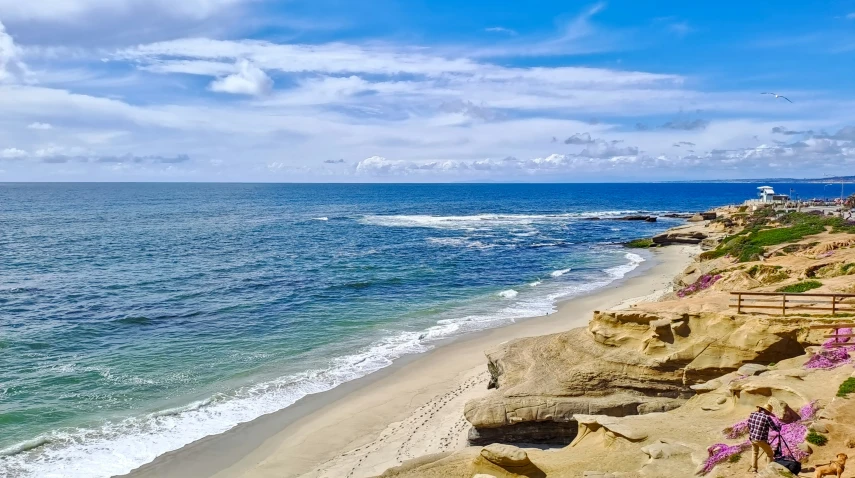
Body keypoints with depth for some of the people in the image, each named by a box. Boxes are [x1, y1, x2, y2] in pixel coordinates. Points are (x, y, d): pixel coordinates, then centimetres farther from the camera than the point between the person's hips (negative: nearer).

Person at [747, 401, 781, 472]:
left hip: (752, 438, 6)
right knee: (770, 454, 16)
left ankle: (753, 467, 27)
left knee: (754, 452, 28)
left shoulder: (752, 415, 1)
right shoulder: (767, 417, -15)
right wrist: (780, 427, 14)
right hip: (761, 440, -6)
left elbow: (748, 425, 12)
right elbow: (775, 428, -8)